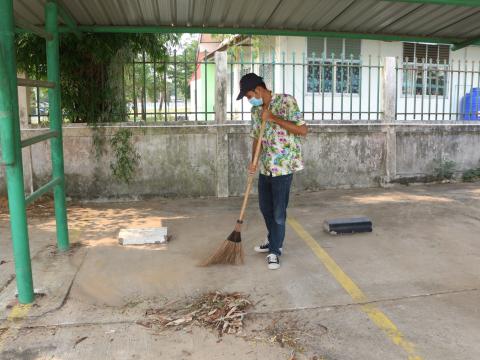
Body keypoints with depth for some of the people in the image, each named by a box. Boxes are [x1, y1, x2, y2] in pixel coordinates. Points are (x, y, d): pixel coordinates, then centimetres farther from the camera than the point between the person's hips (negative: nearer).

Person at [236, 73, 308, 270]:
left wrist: (273, 118, -19)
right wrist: (253, 161, 0)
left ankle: (275, 251, 16)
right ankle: (273, 240, 39)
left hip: (283, 166, -7)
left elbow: (303, 130, -17)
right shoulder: (256, 110, 9)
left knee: (278, 212, 0)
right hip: (265, 166, 7)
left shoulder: (286, 101, -12)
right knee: (265, 207, 18)